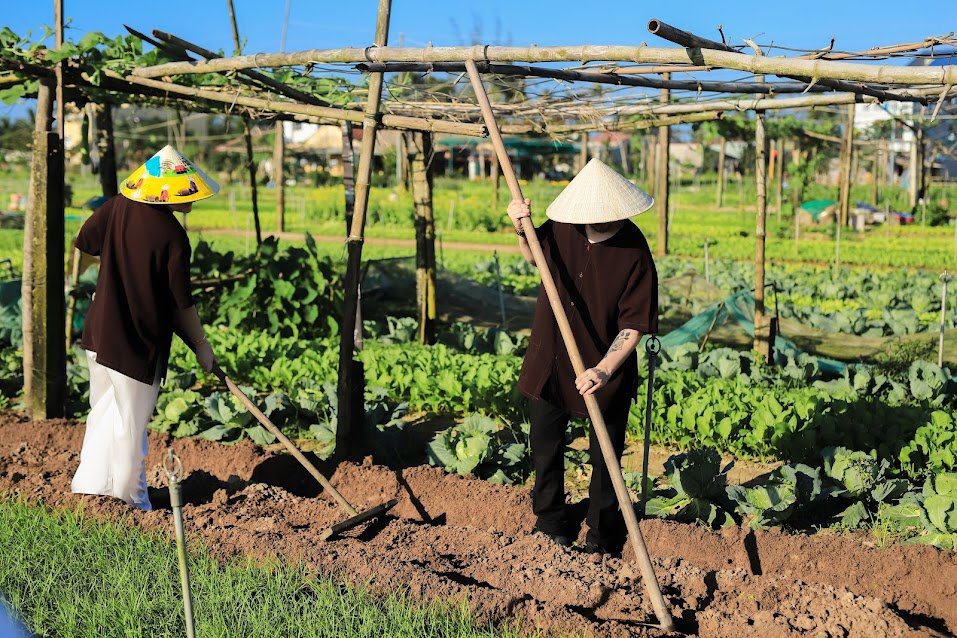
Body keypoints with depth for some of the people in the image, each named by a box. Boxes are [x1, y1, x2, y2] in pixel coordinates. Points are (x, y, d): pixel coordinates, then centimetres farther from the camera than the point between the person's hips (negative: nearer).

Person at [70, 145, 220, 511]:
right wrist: (201, 345, -1)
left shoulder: (117, 207, -2)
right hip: (140, 341, -6)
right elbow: (182, 303, -13)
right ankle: (129, 498, 22)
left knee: (103, 410, 22)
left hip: (99, 330, 7)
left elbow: (84, 247, 9)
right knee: (131, 422, 8)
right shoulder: (173, 236, -19)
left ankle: (89, 483, 33)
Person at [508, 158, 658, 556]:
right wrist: (522, 231, -6)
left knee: (605, 456, 7)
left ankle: (602, 534, 29)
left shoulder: (634, 253, -20)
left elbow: (634, 326, -20)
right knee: (545, 449, 16)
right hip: (551, 359, 4)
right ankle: (549, 519, 39)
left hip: (606, 369, -4)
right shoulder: (563, 225, -7)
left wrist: (604, 370, -32)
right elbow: (535, 258, 15)